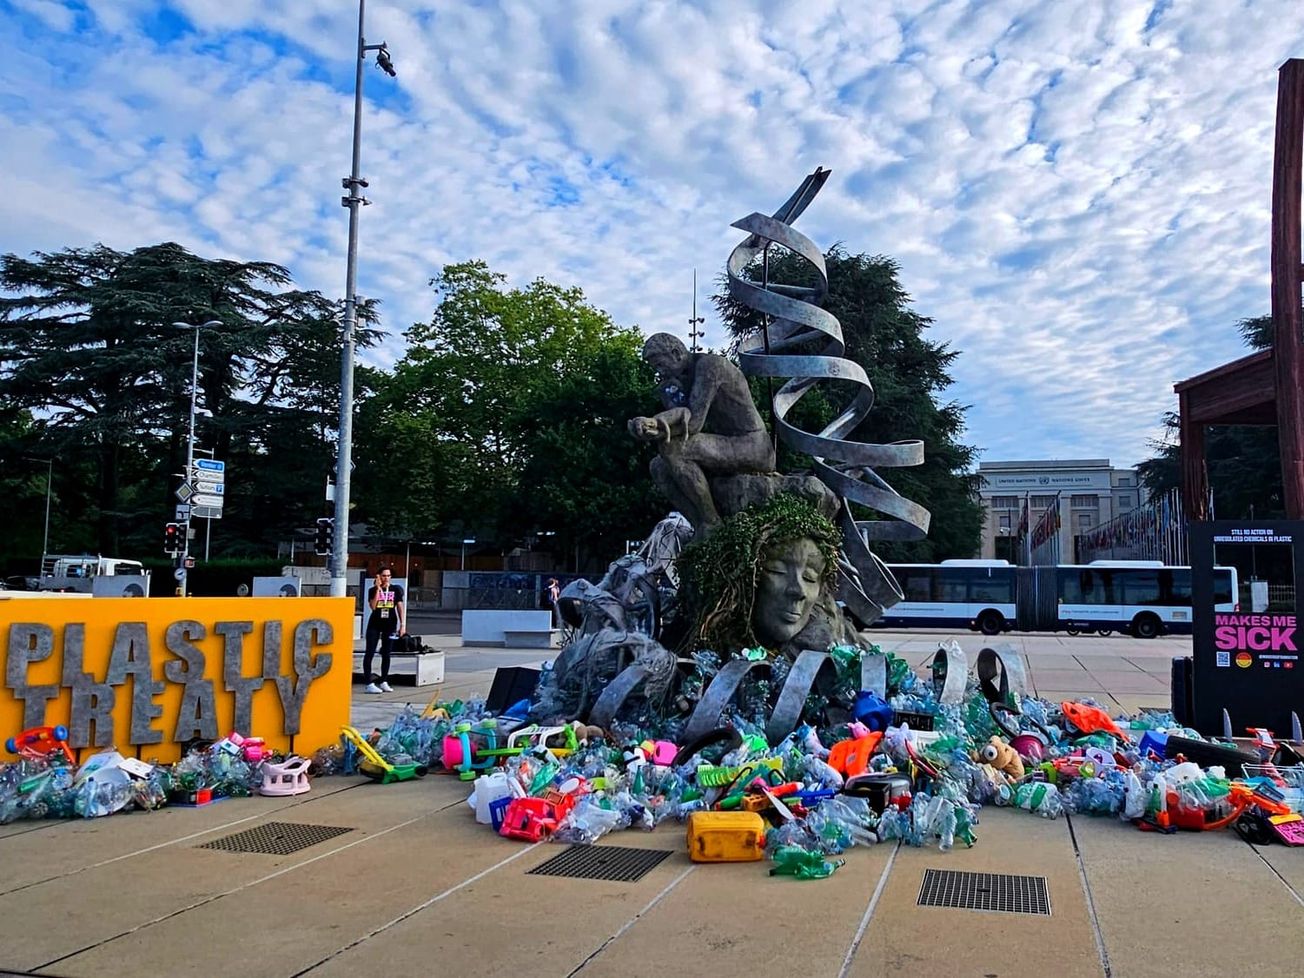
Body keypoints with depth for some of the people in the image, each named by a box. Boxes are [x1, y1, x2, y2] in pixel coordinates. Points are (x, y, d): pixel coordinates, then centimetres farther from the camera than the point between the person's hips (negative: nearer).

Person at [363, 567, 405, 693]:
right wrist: (378, 589, -15)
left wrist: (403, 624, -3)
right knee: (370, 653, -5)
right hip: (375, 624, -1)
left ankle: (384, 682, 16)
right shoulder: (373, 590, 1)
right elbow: (373, 606, -13)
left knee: (386, 654, 6)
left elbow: (400, 607, 4)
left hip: (390, 625, 1)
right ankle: (369, 684, -4)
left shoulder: (395, 589, 4)